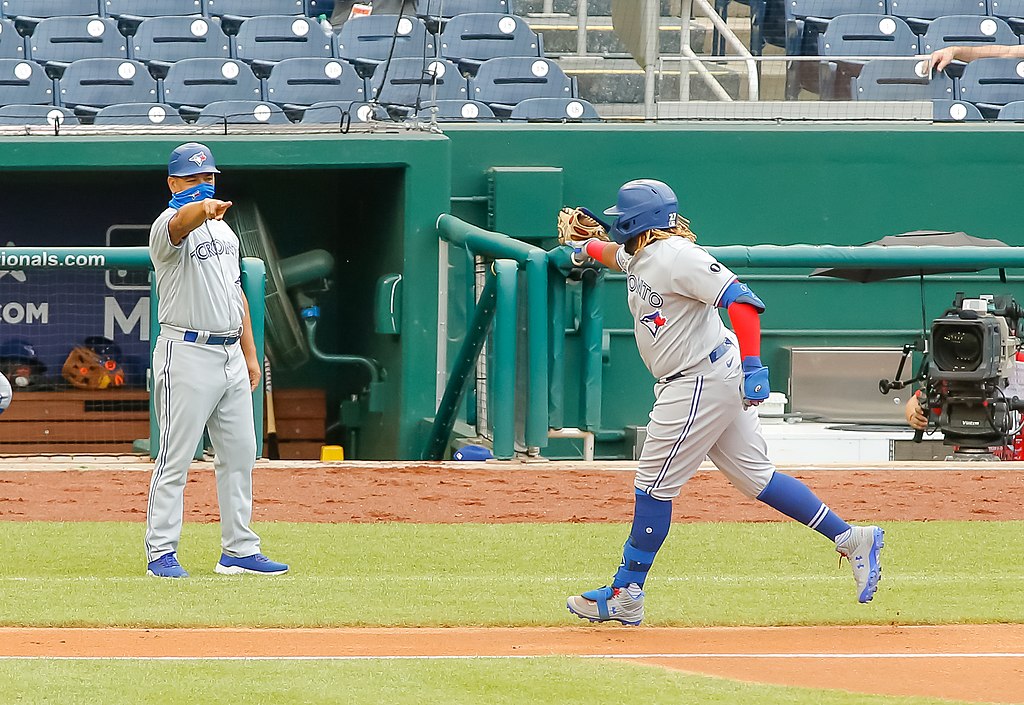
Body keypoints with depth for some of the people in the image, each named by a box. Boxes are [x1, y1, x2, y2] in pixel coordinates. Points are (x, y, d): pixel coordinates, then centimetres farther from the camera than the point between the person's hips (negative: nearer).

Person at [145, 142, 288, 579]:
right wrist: (203, 208, -59)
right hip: (187, 356, -8)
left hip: (231, 357, 8)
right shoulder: (167, 227, -10)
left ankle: (239, 551, 16)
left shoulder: (223, 229, 17)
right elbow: (181, 221, -36)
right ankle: (161, 553, -2)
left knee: (239, 454, 10)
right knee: (175, 458, -5)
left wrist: (250, 354, 17)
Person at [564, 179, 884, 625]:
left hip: (702, 383, -10)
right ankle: (850, 539, 12)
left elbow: (740, 300, -28)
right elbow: (617, 253, 41)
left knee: (654, 486, -3)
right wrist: (587, 247, 26)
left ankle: (626, 595, 5)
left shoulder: (674, 256, -19)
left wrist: (752, 367, -33)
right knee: (755, 477, 12)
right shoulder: (639, 257, 11)